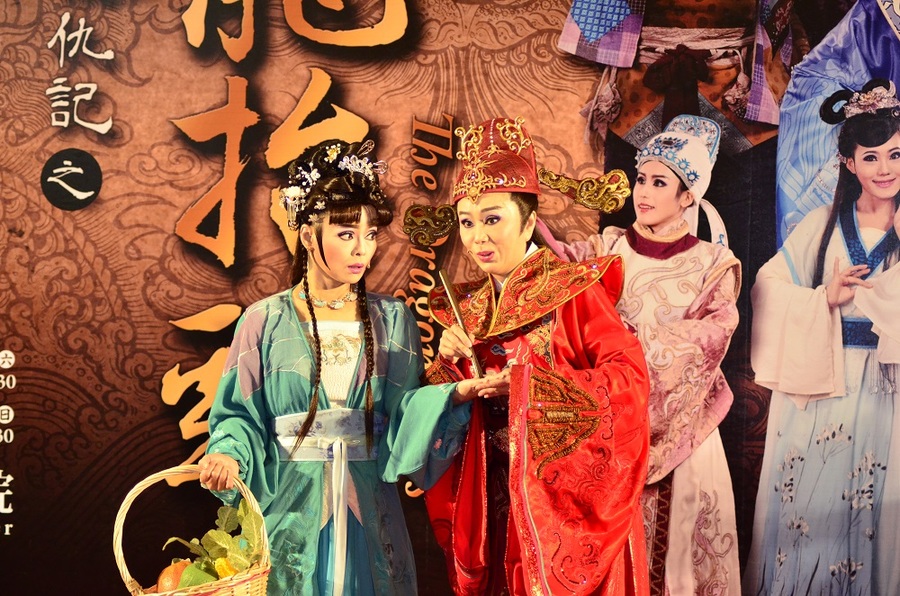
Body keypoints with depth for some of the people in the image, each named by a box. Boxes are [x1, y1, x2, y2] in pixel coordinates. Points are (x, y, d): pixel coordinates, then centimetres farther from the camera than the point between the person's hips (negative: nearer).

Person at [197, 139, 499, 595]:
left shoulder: (393, 321, 2)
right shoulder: (265, 322, -4)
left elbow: (401, 414, -3)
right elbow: (239, 415, -3)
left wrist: (455, 392, -20)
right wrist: (229, 455, -23)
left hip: (367, 511, 2)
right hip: (289, 511, -2)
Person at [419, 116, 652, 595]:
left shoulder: (574, 290, -9)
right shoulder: (465, 307, 7)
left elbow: (630, 375, -19)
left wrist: (524, 383, -20)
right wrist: (449, 363, -11)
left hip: (567, 496, -5)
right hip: (492, 500, 5)